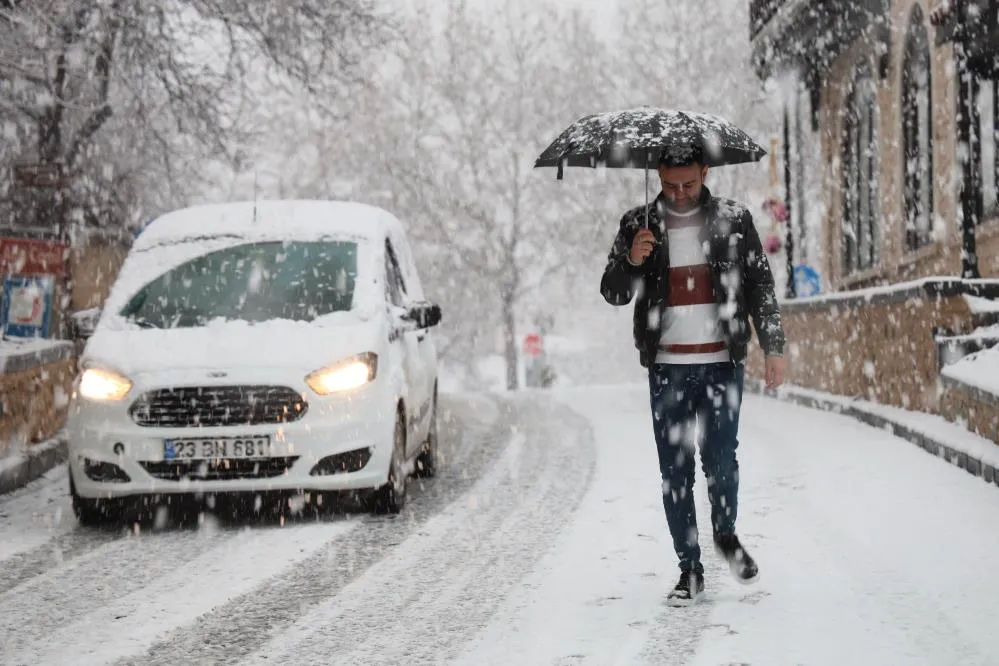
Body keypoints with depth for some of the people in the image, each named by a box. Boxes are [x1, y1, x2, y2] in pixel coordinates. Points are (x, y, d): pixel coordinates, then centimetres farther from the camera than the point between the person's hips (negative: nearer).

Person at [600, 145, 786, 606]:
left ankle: (726, 534, 23)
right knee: (674, 472, 2)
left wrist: (773, 348, 3)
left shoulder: (733, 220, 3)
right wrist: (631, 261, -18)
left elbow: (760, 285, 8)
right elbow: (613, 293, 3)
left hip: (722, 364, -1)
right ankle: (689, 569, 10)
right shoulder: (639, 225, 3)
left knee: (720, 460, -6)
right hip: (667, 368, 1)